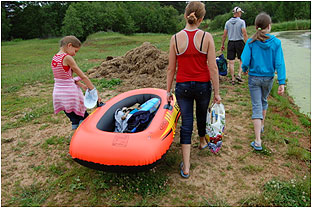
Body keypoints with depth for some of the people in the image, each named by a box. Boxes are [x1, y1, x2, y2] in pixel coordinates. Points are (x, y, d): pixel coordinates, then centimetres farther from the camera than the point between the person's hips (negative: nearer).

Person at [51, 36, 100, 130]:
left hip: (57, 93, 8)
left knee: (74, 120, 15)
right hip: (69, 93, -8)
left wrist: (82, 85, 7)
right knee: (84, 118, 3)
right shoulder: (67, 58, -16)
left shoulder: (55, 58, 9)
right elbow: (83, 77, -13)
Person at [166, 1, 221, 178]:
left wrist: (168, 91, 6)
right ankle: (203, 141, 54)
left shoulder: (176, 38, -7)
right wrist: (217, 92, -1)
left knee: (186, 124, 6)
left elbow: (171, 68, -3)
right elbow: (213, 68, -10)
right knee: (202, 115, 26)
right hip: (203, 85, 0)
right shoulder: (207, 37, -9)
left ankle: (186, 167, 8)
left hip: (183, 86, 0)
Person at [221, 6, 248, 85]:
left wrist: (222, 44, 13)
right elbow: (244, 34, -12)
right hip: (239, 42, -2)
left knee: (231, 62, 3)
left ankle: (233, 79, 6)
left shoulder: (228, 22, 5)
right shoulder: (241, 22, -5)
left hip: (230, 43, 2)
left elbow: (224, 35, 5)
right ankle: (239, 75, 2)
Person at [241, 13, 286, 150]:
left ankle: (258, 141, -3)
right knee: (264, 101, 26)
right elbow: (279, 63, -12)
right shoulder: (276, 42, -9)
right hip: (268, 78, 2)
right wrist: (282, 83, -11)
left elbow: (245, 62, -13)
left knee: (257, 106, 1)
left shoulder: (251, 42, -11)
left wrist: (244, 70, 10)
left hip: (254, 78, -1)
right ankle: (261, 126, 48)